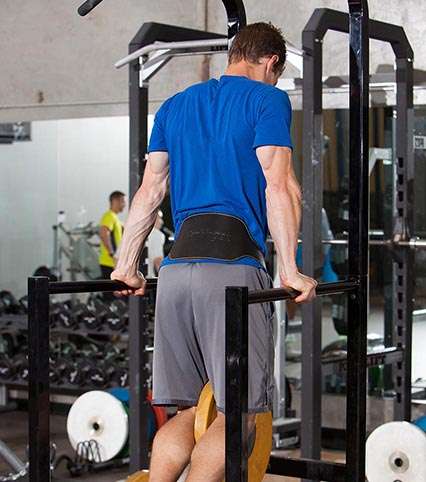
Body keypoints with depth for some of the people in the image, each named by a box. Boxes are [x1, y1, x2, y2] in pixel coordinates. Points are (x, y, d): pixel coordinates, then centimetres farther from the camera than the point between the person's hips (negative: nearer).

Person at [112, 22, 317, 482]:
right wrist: (290, 272, -9)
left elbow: (149, 192, 19)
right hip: (233, 264, -6)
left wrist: (126, 264, 21)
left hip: (176, 267, 6)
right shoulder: (267, 100, 4)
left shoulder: (174, 106, 22)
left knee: (188, 409, 12)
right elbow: (278, 187, -7)